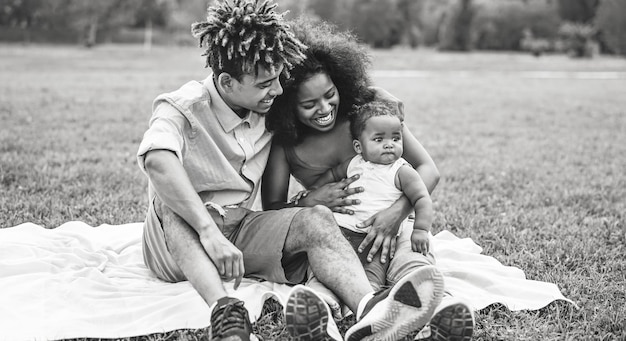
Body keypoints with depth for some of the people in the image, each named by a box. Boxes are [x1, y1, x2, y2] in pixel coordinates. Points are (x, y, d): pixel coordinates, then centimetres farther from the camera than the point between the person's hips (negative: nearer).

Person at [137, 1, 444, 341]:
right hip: (182, 236, -4)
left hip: (239, 231, 4)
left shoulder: (269, 114, 3)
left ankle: (368, 312, -48)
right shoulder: (183, 107, -16)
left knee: (315, 218, -22)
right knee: (173, 207, -37)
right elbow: (157, 159, -39)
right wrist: (208, 232, -47)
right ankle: (222, 311, -57)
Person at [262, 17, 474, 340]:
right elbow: (271, 208, 0)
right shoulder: (284, 142, -5)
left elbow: (427, 169, -7)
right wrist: (309, 201, -21)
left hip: (389, 221, -1)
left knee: (412, 262, -36)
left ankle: (439, 302, -63)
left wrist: (396, 212, -26)